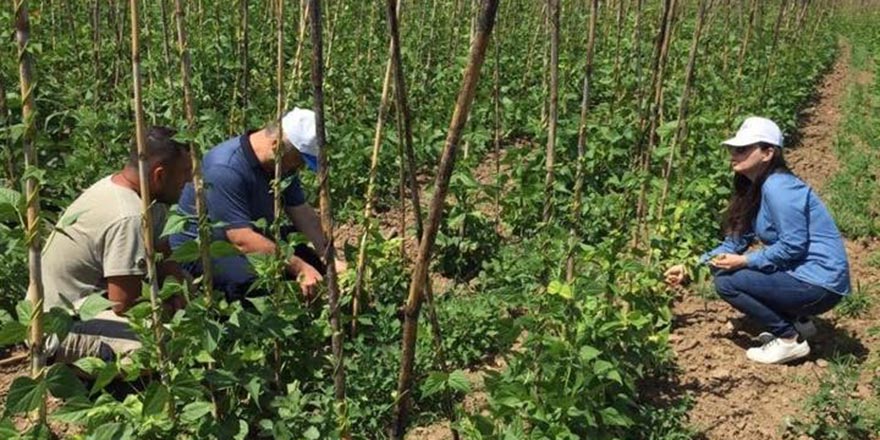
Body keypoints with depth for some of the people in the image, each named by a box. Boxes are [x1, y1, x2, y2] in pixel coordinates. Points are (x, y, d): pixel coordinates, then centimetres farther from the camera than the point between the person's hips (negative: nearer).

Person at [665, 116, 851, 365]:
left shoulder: (777, 187, -20)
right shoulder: (753, 190, 9)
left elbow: (792, 246, -22)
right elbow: (735, 244, 9)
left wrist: (745, 261, -17)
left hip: (820, 284, -10)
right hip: (799, 274, 10)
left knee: (727, 281, -15)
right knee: (723, 270, 14)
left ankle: (791, 340, -1)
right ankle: (797, 322, 17)